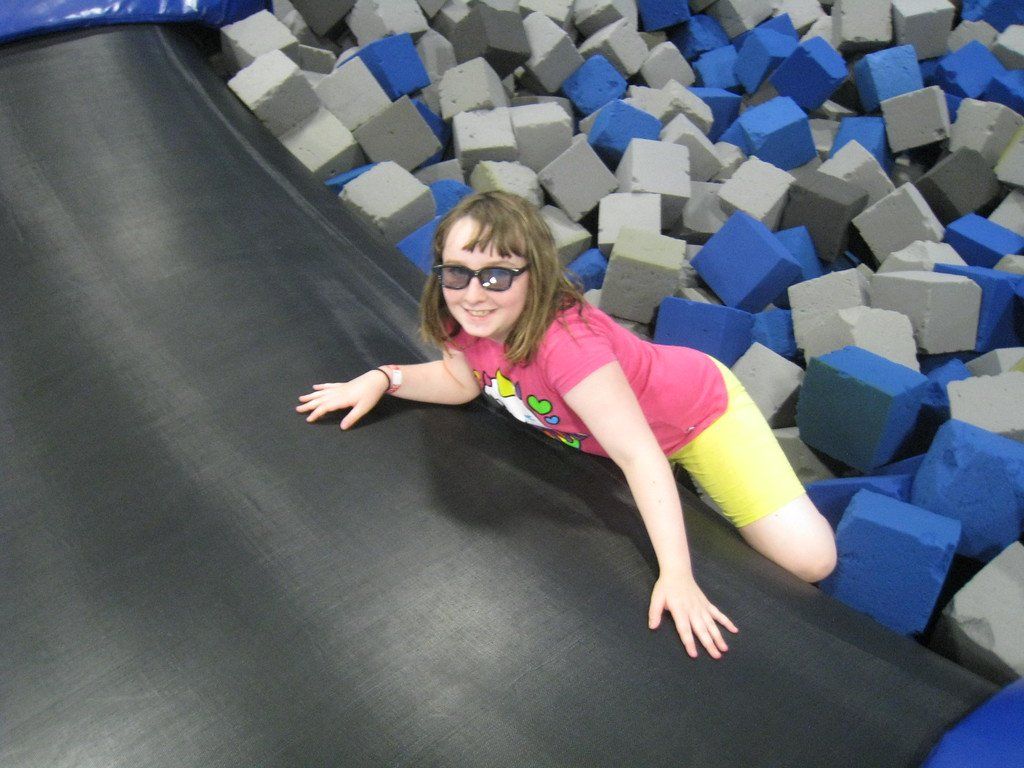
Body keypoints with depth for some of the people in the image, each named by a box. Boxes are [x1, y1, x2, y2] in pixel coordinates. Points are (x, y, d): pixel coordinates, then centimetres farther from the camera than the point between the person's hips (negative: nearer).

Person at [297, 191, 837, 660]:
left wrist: (675, 576, -44)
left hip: (697, 407, -6)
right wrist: (382, 379, -13)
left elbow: (638, 455, -41)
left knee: (810, 560, -12)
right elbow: (460, 380, 0)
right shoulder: (471, 319, -19)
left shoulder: (566, 341, -42)